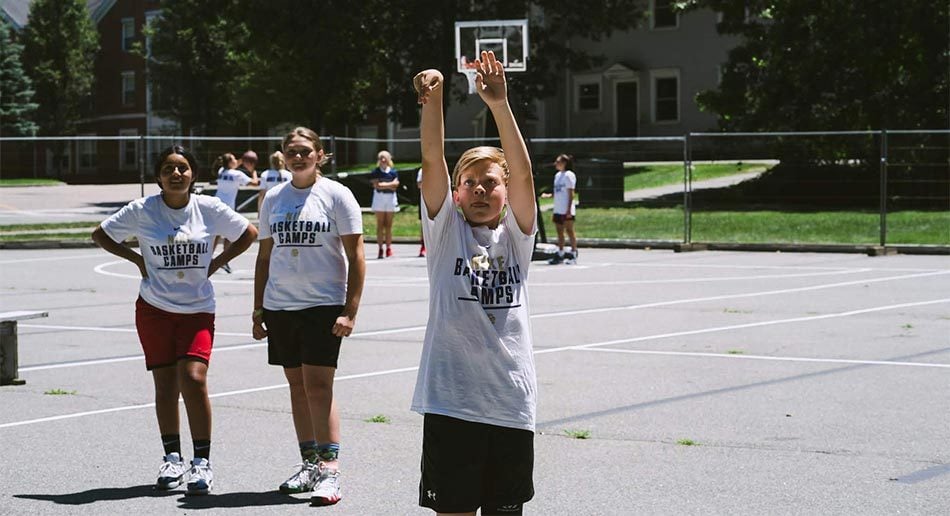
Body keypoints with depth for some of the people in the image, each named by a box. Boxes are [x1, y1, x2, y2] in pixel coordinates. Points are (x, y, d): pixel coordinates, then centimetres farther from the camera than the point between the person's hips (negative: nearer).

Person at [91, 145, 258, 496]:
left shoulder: (209, 209, -2)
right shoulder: (142, 211, -3)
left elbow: (249, 234, 11)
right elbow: (100, 235, 10)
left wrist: (216, 263, 3)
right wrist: (137, 259, 1)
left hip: (198, 309, -1)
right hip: (154, 309, 1)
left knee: (194, 379, -14)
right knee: (165, 384, 4)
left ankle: (202, 462, -6)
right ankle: (172, 458, 18)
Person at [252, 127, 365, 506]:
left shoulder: (336, 195, -3)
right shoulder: (273, 198, 11)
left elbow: (355, 257, -5)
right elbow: (264, 256, 17)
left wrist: (350, 311, -12)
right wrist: (258, 310, 13)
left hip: (324, 305, -5)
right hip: (280, 305, 5)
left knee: (318, 386, -10)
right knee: (297, 386, 9)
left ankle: (329, 471, -8)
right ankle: (310, 463, 18)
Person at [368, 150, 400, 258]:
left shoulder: (393, 172, 7)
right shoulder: (375, 172, 2)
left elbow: (395, 185, -4)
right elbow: (376, 185, -10)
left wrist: (383, 185, -12)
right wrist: (389, 186, -8)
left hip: (391, 199, 1)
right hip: (379, 198, -1)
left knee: (389, 225, 3)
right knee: (380, 224, -3)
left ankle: (388, 248, 7)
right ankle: (380, 249, -3)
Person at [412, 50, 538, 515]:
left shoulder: (515, 235, 6)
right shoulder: (446, 229, 4)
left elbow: (523, 173, -8)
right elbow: (432, 160, -9)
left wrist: (500, 105, -19)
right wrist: (433, 99, -22)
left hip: (512, 402, 2)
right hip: (450, 400, -2)